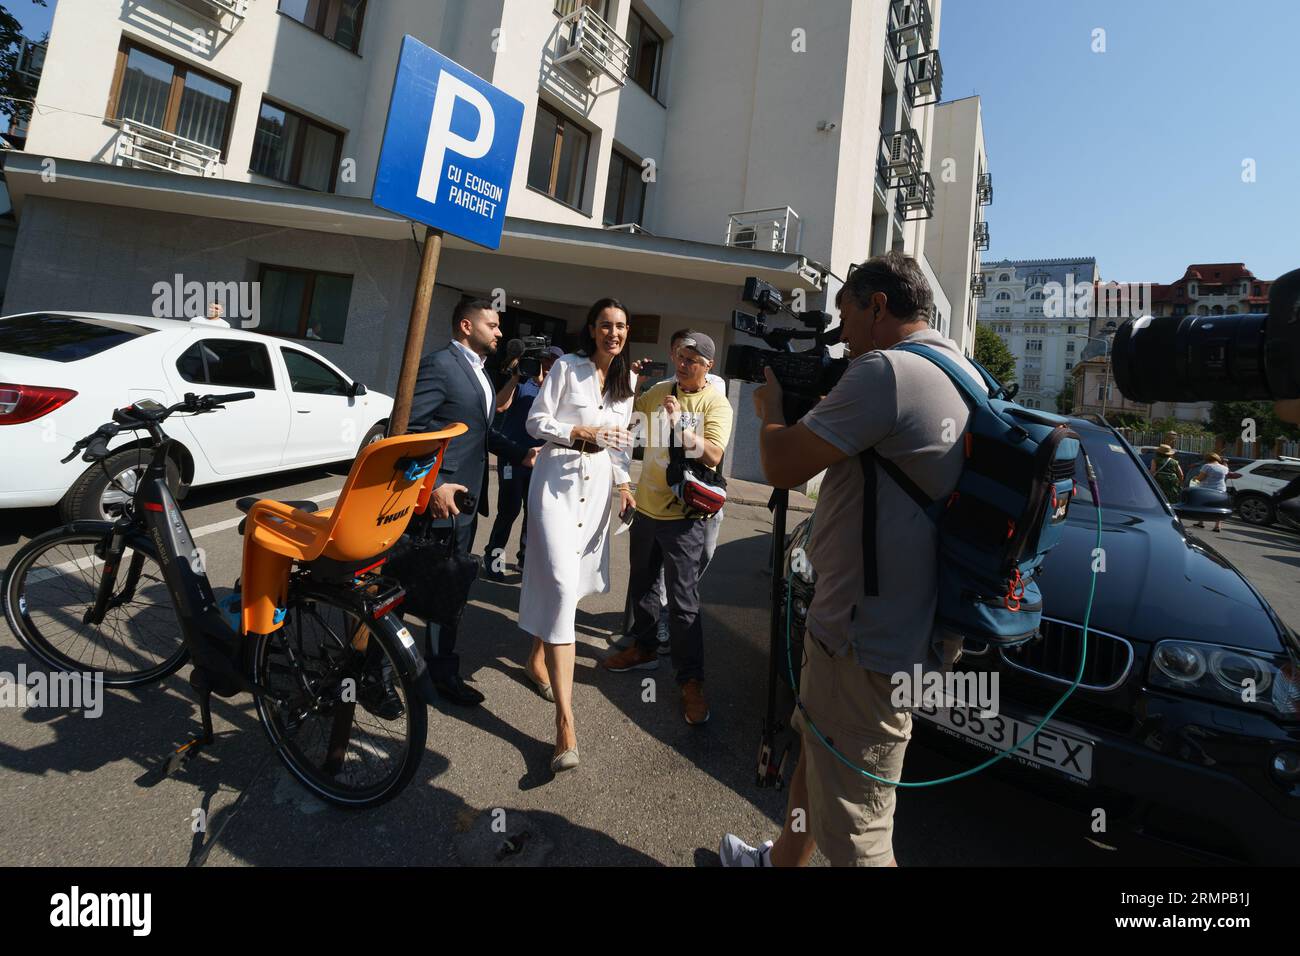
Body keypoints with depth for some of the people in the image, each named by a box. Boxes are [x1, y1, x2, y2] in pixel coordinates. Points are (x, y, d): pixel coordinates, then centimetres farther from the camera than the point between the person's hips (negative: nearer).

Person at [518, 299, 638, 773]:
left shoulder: (628, 380, 12)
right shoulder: (567, 367, -4)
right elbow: (536, 421, -5)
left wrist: (624, 482, 11)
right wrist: (581, 433, -17)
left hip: (597, 485, 6)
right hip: (558, 480, -6)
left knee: (571, 580, 11)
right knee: (562, 582, -15)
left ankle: (538, 657, 38)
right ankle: (566, 722, -15)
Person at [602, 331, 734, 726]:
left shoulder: (716, 405, -8)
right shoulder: (658, 392, 8)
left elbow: (713, 456, -21)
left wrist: (678, 425, -30)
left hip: (684, 515, -6)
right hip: (647, 506, 6)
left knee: (683, 601, -3)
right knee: (641, 585, 19)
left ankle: (692, 681, 11)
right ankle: (644, 648, 39)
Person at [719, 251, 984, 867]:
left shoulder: (885, 371, -21)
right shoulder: (964, 375, 10)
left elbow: (782, 467, -18)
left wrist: (771, 405, 1)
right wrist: (809, 402, 12)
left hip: (866, 640, -11)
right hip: (910, 623, 11)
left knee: (853, 832, 5)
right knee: (816, 748, 28)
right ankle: (780, 861, 50)